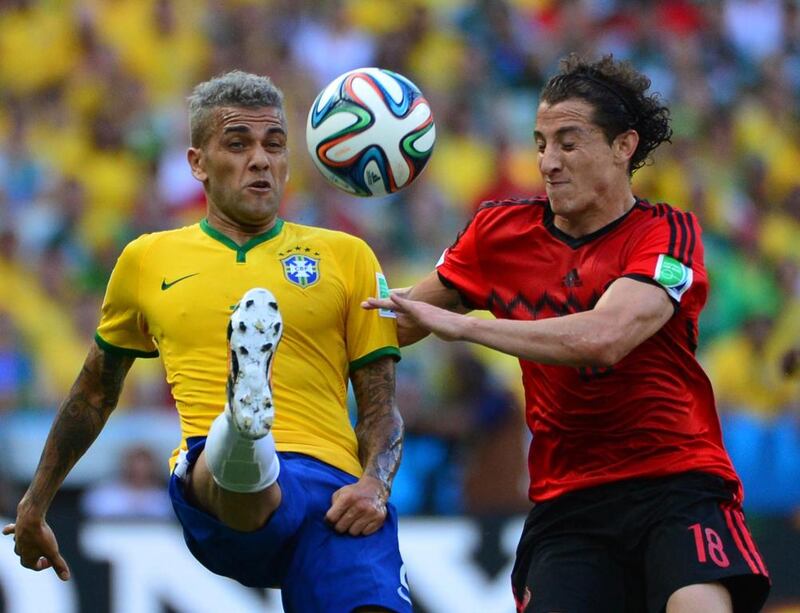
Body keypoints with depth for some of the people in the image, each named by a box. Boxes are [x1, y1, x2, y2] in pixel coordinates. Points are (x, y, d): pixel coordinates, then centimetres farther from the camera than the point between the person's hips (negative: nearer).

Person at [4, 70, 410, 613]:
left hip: (331, 485, 1)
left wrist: (374, 485, -4)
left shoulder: (346, 256, 19)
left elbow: (382, 406, 16)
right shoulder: (148, 261, 21)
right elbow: (94, 395, 34)